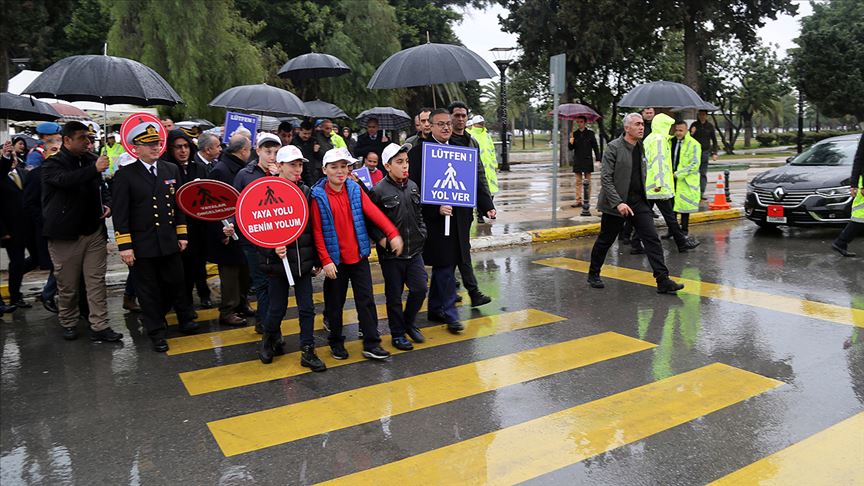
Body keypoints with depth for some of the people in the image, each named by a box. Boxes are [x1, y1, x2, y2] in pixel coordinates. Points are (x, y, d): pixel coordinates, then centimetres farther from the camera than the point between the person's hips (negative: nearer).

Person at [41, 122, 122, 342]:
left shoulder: (91, 159, 7)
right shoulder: (52, 164, -7)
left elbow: (101, 187, 20)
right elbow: (65, 179, -30)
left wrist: (107, 204, 2)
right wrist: (94, 169, -36)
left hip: (94, 231, 4)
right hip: (65, 235, -4)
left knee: (96, 282, 3)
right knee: (68, 286, 8)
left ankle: (99, 326, 7)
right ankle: (68, 323, 27)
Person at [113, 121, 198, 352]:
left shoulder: (172, 170, 6)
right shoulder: (125, 175, -6)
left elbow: (179, 204, 11)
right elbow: (120, 214, -8)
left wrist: (182, 234, 8)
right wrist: (124, 246, -11)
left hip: (169, 241, 3)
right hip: (142, 245, -3)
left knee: (176, 283, 13)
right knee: (148, 290, 7)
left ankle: (185, 318, 35)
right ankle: (157, 333, 20)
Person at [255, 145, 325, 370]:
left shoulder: (306, 192, 3)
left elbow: (314, 227, 7)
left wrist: (316, 259, 8)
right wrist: (273, 249, -24)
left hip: (303, 261, 3)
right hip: (278, 261, -3)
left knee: (307, 308, 6)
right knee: (277, 308, 9)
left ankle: (308, 352, 17)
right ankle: (269, 341, 37)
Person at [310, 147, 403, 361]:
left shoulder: (355, 190, 1)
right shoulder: (318, 196, -7)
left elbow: (373, 212, -10)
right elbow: (317, 231, -8)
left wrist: (392, 233, -22)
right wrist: (325, 260, -13)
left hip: (359, 256, 2)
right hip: (335, 259, -2)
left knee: (366, 300, 4)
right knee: (335, 303, 11)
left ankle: (371, 344, 13)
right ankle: (336, 342, 28)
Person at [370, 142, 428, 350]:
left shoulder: (413, 186, 6)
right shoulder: (379, 191, -12)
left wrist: (422, 233, 6)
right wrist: (381, 240, -18)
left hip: (414, 251, 5)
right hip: (391, 254, -5)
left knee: (420, 288, 4)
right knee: (394, 296, 7)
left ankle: (408, 322, 30)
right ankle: (397, 334, 24)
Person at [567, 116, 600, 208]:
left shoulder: (590, 133, 0)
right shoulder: (574, 134, 5)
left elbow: (595, 147, 2)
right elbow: (570, 148, 6)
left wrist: (598, 159, -5)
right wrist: (571, 142, -16)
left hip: (587, 160, -2)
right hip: (577, 161, 2)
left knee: (587, 181, 3)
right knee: (578, 181, 3)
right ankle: (578, 200, 5)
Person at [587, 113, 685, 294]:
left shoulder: (641, 147, 9)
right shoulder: (613, 148, -11)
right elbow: (605, 178, -16)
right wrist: (618, 203, -23)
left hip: (638, 202, 6)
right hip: (616, 203, -5)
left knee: (652, 239, -5)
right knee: (605, 240, 7)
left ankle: (663, 280, -5)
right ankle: (593, 275, 26)